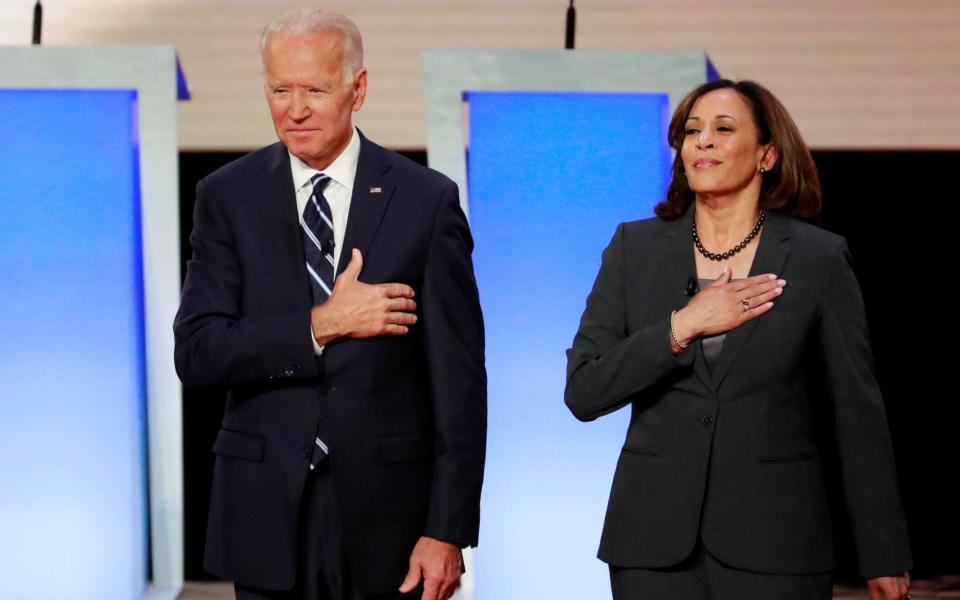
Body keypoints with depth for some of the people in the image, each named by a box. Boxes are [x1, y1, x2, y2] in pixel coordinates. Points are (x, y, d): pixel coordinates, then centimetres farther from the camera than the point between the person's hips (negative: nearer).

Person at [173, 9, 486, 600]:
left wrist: (448, 530, -8)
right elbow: (195, 352, -6)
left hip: (386, 508, -1)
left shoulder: (426, 199, -2)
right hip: (267, 512, 1)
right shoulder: (228, 197, 2)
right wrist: (320, 326, -17)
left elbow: (458, 379, -3)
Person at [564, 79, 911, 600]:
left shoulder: (819, 259, 1)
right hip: (655, 542, 1)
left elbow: (859, 414, 2)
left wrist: (884, 557, 2)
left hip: (774, 544, -1)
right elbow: (582, 392, -1)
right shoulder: (635, 248, 5)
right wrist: (682, 326, -12)